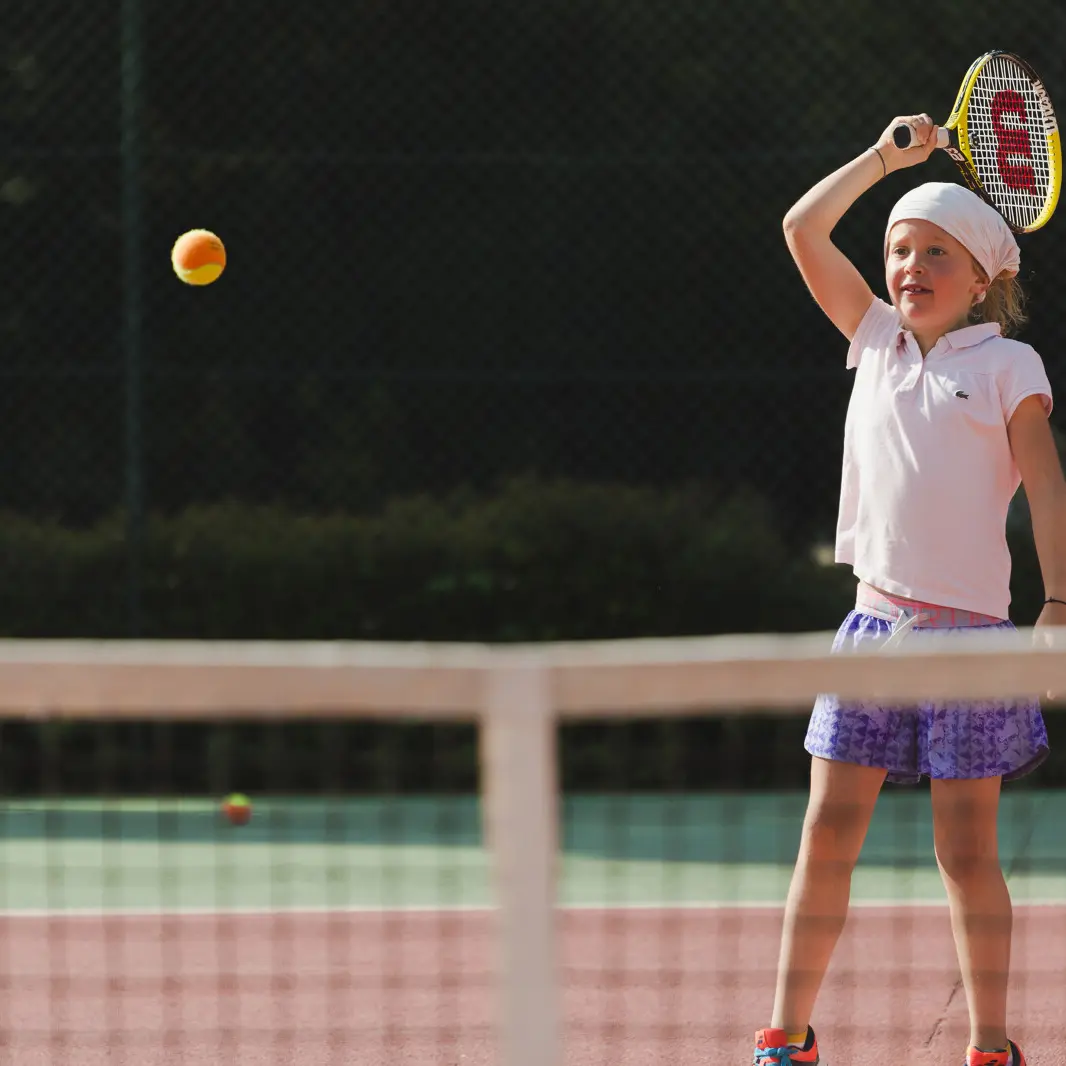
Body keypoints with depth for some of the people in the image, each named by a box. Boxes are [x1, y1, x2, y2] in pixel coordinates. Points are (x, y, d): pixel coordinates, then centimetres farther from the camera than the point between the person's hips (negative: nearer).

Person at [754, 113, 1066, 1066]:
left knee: (968, 850, 0)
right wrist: (885, 158, 7)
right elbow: (803, 232, 13)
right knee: (827, 835, 1)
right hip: (876, 622, 4)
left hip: (967, 627, -4)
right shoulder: (879, 341, 12)